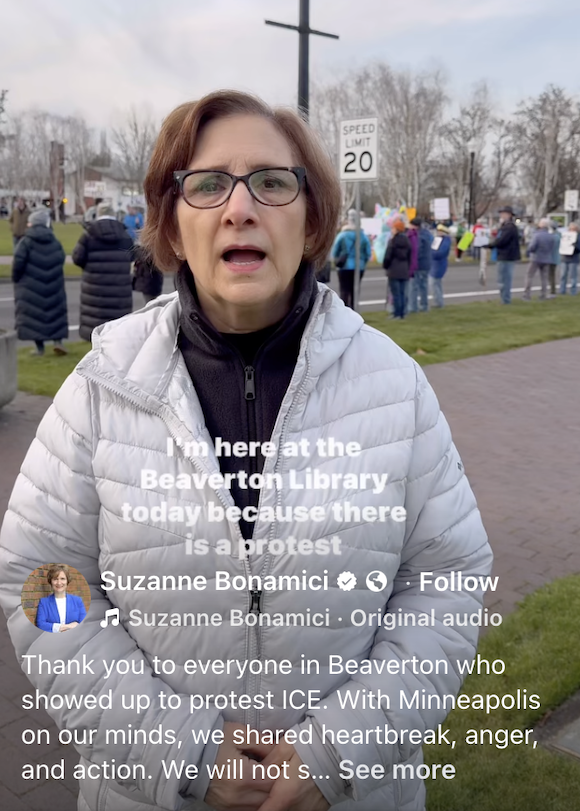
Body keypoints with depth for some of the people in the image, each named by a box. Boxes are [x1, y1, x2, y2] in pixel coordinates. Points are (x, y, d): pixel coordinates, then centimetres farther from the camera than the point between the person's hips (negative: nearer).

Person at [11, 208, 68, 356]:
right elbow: (61, 260, 1)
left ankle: (39, 347, 4)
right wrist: (50, 275, 13)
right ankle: (58, 341, 3)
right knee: (54, 312, 14)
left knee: (33, 314, 5)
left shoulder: (26, 241, -9)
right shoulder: (55, 242, 5)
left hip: (30, 287, -4)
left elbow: (18, 262, -15)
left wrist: (16, 278, 0)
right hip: (53, 287, 4)